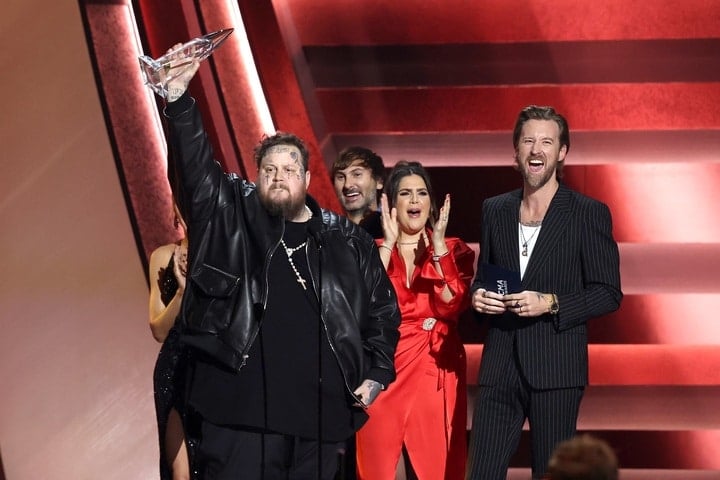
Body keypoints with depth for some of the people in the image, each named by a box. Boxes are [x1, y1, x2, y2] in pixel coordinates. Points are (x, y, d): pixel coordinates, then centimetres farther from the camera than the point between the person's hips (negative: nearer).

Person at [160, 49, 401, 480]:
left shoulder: (347, 240, 11)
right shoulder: (231, 218, 8)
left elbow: (382, 308, 17)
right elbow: (197, 167, -6)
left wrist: (377, 373, 7)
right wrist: (179, 97, -20)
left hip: (321, 411, 2)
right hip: (242, 409, -2)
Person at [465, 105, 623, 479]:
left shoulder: (589, 214, -1)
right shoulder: (495, 210, 13)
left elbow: (608, 293, -3)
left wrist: (550, 304, -16)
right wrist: (478, 295, -1)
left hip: (555, 368, -4)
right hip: (499, 365, 4)